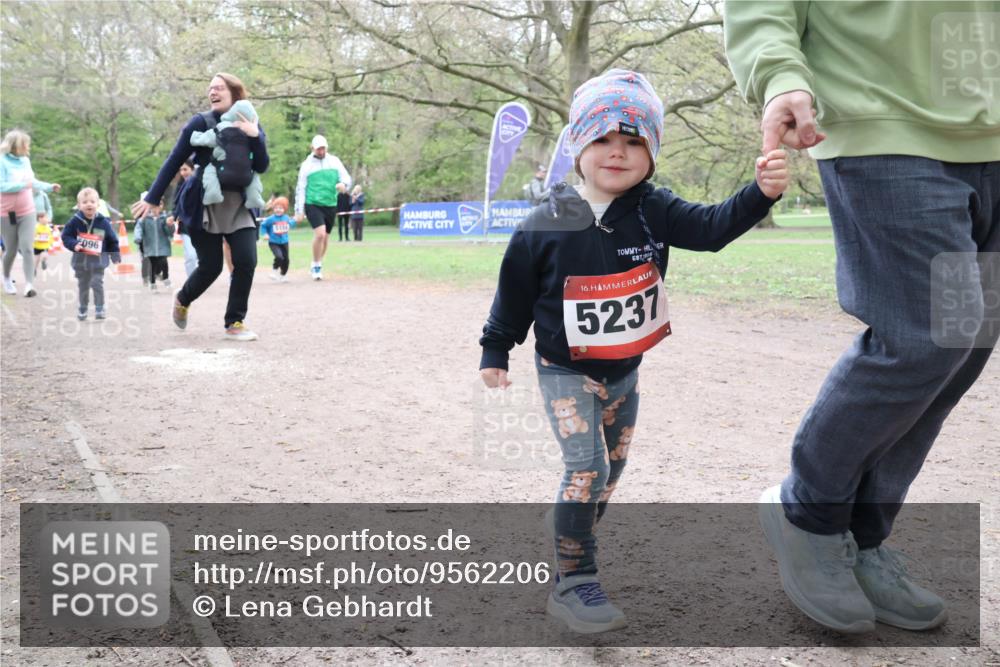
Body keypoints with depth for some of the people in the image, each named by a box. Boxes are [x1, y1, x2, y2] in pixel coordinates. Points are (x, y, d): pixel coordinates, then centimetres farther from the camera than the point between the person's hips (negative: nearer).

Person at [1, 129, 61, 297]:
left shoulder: (25, 160, 4)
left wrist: (50, 187, 20)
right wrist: (23, 185, -23)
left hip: (27, 212, 4)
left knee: (27, 249, -8)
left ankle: (29, 284, -12)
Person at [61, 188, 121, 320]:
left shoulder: (103, 222, -6)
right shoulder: (75, 221, -7)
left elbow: (112, 240, 3)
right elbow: (66, 236, -3)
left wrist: (115, 255, 1)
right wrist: (74, 245, -21)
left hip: (98, 261, -1)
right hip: (80, 261, 2)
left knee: (97, 284, -4)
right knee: (83, 285, 14)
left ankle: (99, 308, 7)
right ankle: (83, 309, 27)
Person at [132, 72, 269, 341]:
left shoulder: (251, 125, 3)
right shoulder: (201, 122, -6)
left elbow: (262, 167, -5)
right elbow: (174, 161, -4)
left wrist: (255, 137, -22)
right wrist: (152, 198, -5)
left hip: (239, 205, 3)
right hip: (204, 204, -3)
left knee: (246, 261, -12)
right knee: (211, 265, -3)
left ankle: (235, 323, 2)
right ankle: (182, 300, 30)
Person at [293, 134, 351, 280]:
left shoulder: (334, 161, 8)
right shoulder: (306, 165, 1)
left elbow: (346, 177, 4)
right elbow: (300, 189, 2)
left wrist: (343, 184, -21)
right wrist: (299, 211, -3)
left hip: (330, 205, 4)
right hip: (313, 204, -4)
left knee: (325, 238, 10)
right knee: (320, 234, -21)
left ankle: (316, 266, 28)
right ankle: (316, 266, -5)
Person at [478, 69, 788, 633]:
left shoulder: (654, 212, -10)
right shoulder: (545, 228, -16)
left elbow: (712, 226, -22)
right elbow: (514, 295, -5)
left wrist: (761, 194, -39)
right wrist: (495, 352, 1)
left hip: (625, 369, 5)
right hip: (566, 372, -4)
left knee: (613, 468, 18)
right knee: (587, 469, -14)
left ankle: (572, 537, 42)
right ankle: (573, 584, -5)